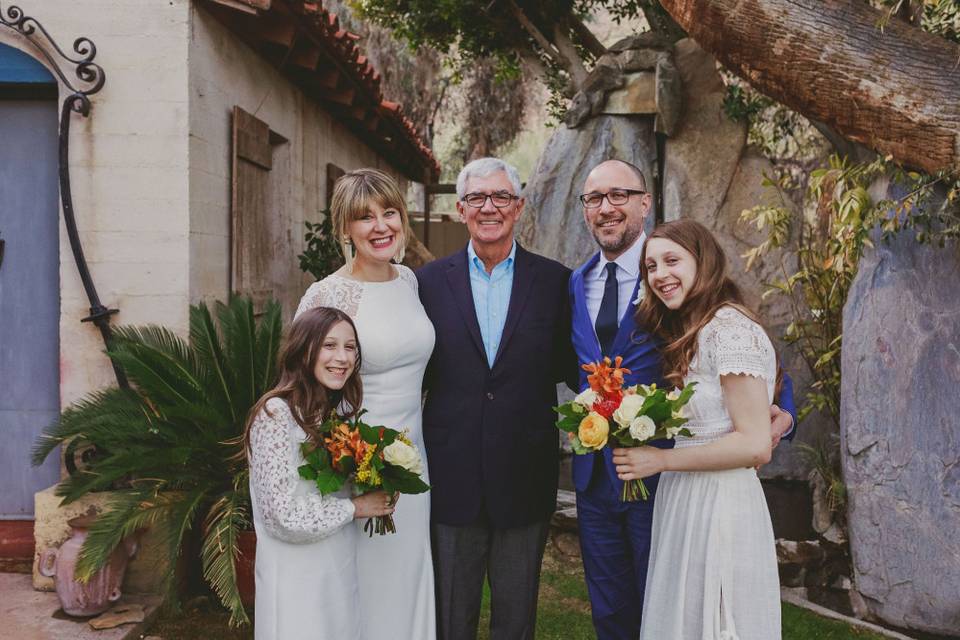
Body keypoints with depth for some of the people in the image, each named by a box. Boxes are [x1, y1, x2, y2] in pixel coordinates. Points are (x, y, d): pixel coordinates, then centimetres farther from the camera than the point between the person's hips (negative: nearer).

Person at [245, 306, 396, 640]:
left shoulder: (343, 409, 5)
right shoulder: (276, 414, -19)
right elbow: (284, 516, -23)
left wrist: (380, 492, -2)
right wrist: (357, 507, -13)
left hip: (341, 570, 7)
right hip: (297, 577, -7)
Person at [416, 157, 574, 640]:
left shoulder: (555, 281, 0)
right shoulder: (429, 281, 1)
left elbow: (567, 368, 5)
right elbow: (415, 374, 3)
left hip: (526, 480, 0)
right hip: (452, 480, 0)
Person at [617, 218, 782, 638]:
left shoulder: (731, 330, -15)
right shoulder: (686, 332, 13)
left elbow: (755, 446, -20)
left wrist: (661, 460, -16)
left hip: (719, 505, -8)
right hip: (682, 503, 8)